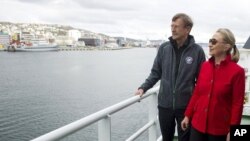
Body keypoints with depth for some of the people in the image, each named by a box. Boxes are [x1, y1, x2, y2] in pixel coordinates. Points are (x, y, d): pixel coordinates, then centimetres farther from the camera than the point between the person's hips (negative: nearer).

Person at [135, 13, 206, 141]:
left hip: (186, 105, -2)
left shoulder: (197, 51, -8)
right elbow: (156, 73, 7)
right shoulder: (164, 48, -2)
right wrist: (143, 88, -2)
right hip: (164, 104, 2)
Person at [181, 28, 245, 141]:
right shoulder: (205, 66, 2)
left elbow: (237, 104, -10)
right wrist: (188, 115, 10)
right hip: (198, 124, 4)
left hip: (220, 129, -4)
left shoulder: (237, 71, -12)